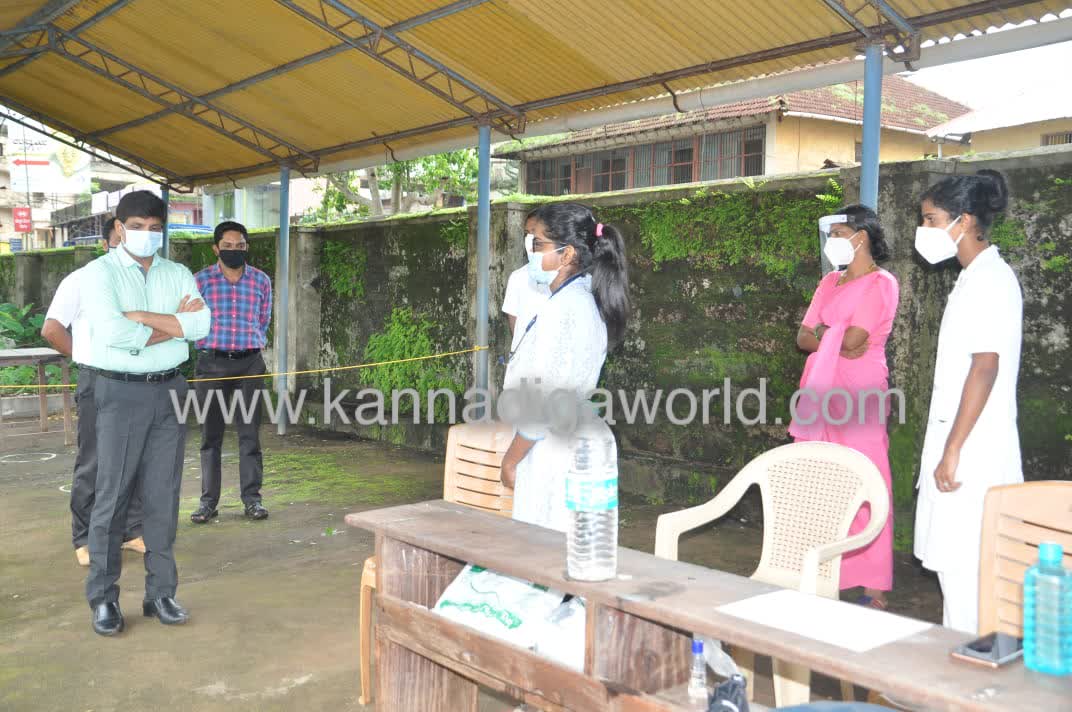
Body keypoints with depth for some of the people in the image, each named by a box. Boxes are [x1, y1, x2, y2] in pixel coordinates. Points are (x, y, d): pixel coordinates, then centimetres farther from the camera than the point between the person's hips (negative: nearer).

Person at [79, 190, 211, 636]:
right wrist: (174, 324, -9)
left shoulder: (178, 275, 10)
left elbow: (202, 324, -7)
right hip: (120, 392, -3)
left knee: (163, 495, 6)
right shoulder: (100, 273, -2)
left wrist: (140, 317, -14)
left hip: (168, 390, 4)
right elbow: (111, 332, -19)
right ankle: (103, 598, 11)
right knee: (112, 495, 0)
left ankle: (160, 592, 15)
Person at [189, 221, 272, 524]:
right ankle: (209, 500, 11)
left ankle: (252, 497, 11)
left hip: (249, 362, 1)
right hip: (212, 363, -1)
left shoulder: (261, 280, 6)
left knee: (250, 432, 3)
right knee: (210, 434, 4)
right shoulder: (201, 280, 2)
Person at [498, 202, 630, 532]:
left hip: (552, 457, -9)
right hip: (578, 448, 9)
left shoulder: (561, 308, -17)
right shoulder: (584, 301, 12)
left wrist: (510, 459, -10)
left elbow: (544, 398, -20)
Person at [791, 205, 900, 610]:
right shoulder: (830, 282, 19)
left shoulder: (881, 284, -4)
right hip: (820, 393, 7)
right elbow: (803, 338, 12)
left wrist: (823, 332, 2)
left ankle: (874, 590, 1)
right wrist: (835, 340, -6)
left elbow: (853, 340, -16)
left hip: (859, 396, -7)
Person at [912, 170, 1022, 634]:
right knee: (954, 560, 14)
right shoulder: (976, 277, 15)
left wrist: (953, 450, -21)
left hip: (973, 450, -10)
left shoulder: (990, 279, -14)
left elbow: (985, 368, -21)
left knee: (962, 565, -4)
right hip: (959, 444, 10)